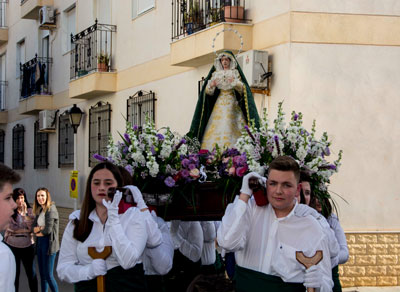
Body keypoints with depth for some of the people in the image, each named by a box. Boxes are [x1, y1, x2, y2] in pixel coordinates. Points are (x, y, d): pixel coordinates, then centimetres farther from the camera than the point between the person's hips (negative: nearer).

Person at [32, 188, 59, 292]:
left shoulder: (51, 210, -12)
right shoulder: (39, 210, 12)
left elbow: (48, 230, -17)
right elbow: (34, 228, 6)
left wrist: (38, 231, 0)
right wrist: (40, 228, -14)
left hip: (49, 243, -8)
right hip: (39, 243, 8)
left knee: (48, 275, -5)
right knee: (42, 274, 11)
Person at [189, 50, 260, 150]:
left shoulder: (235, 73, 10)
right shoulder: (216, 74, 15)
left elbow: (242, 89, 0)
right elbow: (208, 92, 9)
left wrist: (235, 83, -19)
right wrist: (211, 85, -13)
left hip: (232, 104, -2)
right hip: (219, 104, 2)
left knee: (231, 128, -14)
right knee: (217, 128, -10)